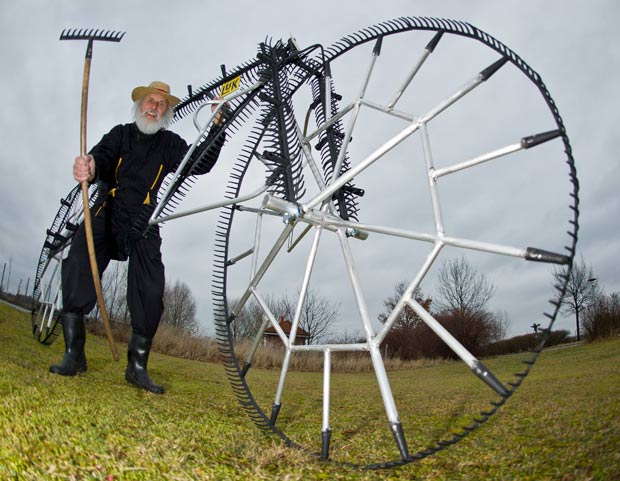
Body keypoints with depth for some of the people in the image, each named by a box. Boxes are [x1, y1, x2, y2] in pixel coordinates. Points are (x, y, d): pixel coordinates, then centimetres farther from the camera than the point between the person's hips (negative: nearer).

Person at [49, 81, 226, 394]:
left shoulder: (171, 144, 14)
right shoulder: (121, 134, 14)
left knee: (151, 292, -13)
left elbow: (199, 164, -2)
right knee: (77, 264, -22)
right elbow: (103, 156, -5)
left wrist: (217, 126, -11)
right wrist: (89, 166, -31)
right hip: (106, 214, 0)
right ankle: (73, 354, -10)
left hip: (143, 225, 0)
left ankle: (137, 365, 0)